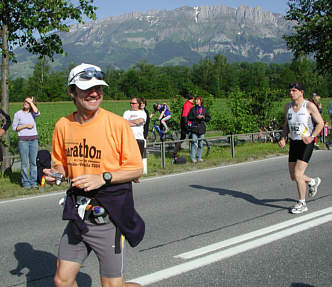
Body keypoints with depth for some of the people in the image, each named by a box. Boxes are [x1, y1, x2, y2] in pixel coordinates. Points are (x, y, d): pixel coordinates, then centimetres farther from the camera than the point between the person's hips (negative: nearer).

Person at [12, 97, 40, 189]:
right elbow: (14, 127, 2)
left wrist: (31, 102, -7)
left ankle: (33, 182, 9)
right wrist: (25, 126, -10)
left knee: (33, 161, 3)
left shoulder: (32, 113, 9)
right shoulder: (18, 114, 5)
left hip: (34, 139, 2)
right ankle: (25, 182, 6)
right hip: (23, 140, -2)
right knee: (24, 162, -1)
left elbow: (37, 112, -16)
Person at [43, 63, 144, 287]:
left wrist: (103, 178, -21)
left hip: (109, 217, -5)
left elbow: (136, 169, -8)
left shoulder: (117, 124, -12)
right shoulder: (63, 126, 3)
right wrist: (55, 174, -5)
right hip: (78, 215, 5)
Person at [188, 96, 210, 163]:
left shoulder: (204, 109, 9)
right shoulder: (193, 109, 5)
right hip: (194, 127, -2)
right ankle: (193, 157, -3)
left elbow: (208, 118, 11)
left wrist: (203, 117, -9)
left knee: (201, 144, 5)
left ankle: (199, 157, 14)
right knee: (194, 143, -8)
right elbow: (189, 117, 1)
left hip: (202, 128, 2)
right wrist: (196, 117, -12)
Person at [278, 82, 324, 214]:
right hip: (293, 143, 6)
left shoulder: (309, 106, -9)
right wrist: (283, 138, 2)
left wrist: (312, 136, -21)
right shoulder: (288, 107, 8)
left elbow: (320, 123, -6)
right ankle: (313, 182, 41)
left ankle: (302, 204, 3)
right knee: (293, 176, 10)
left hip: (306, 143, -6)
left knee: (298, 174, -14)